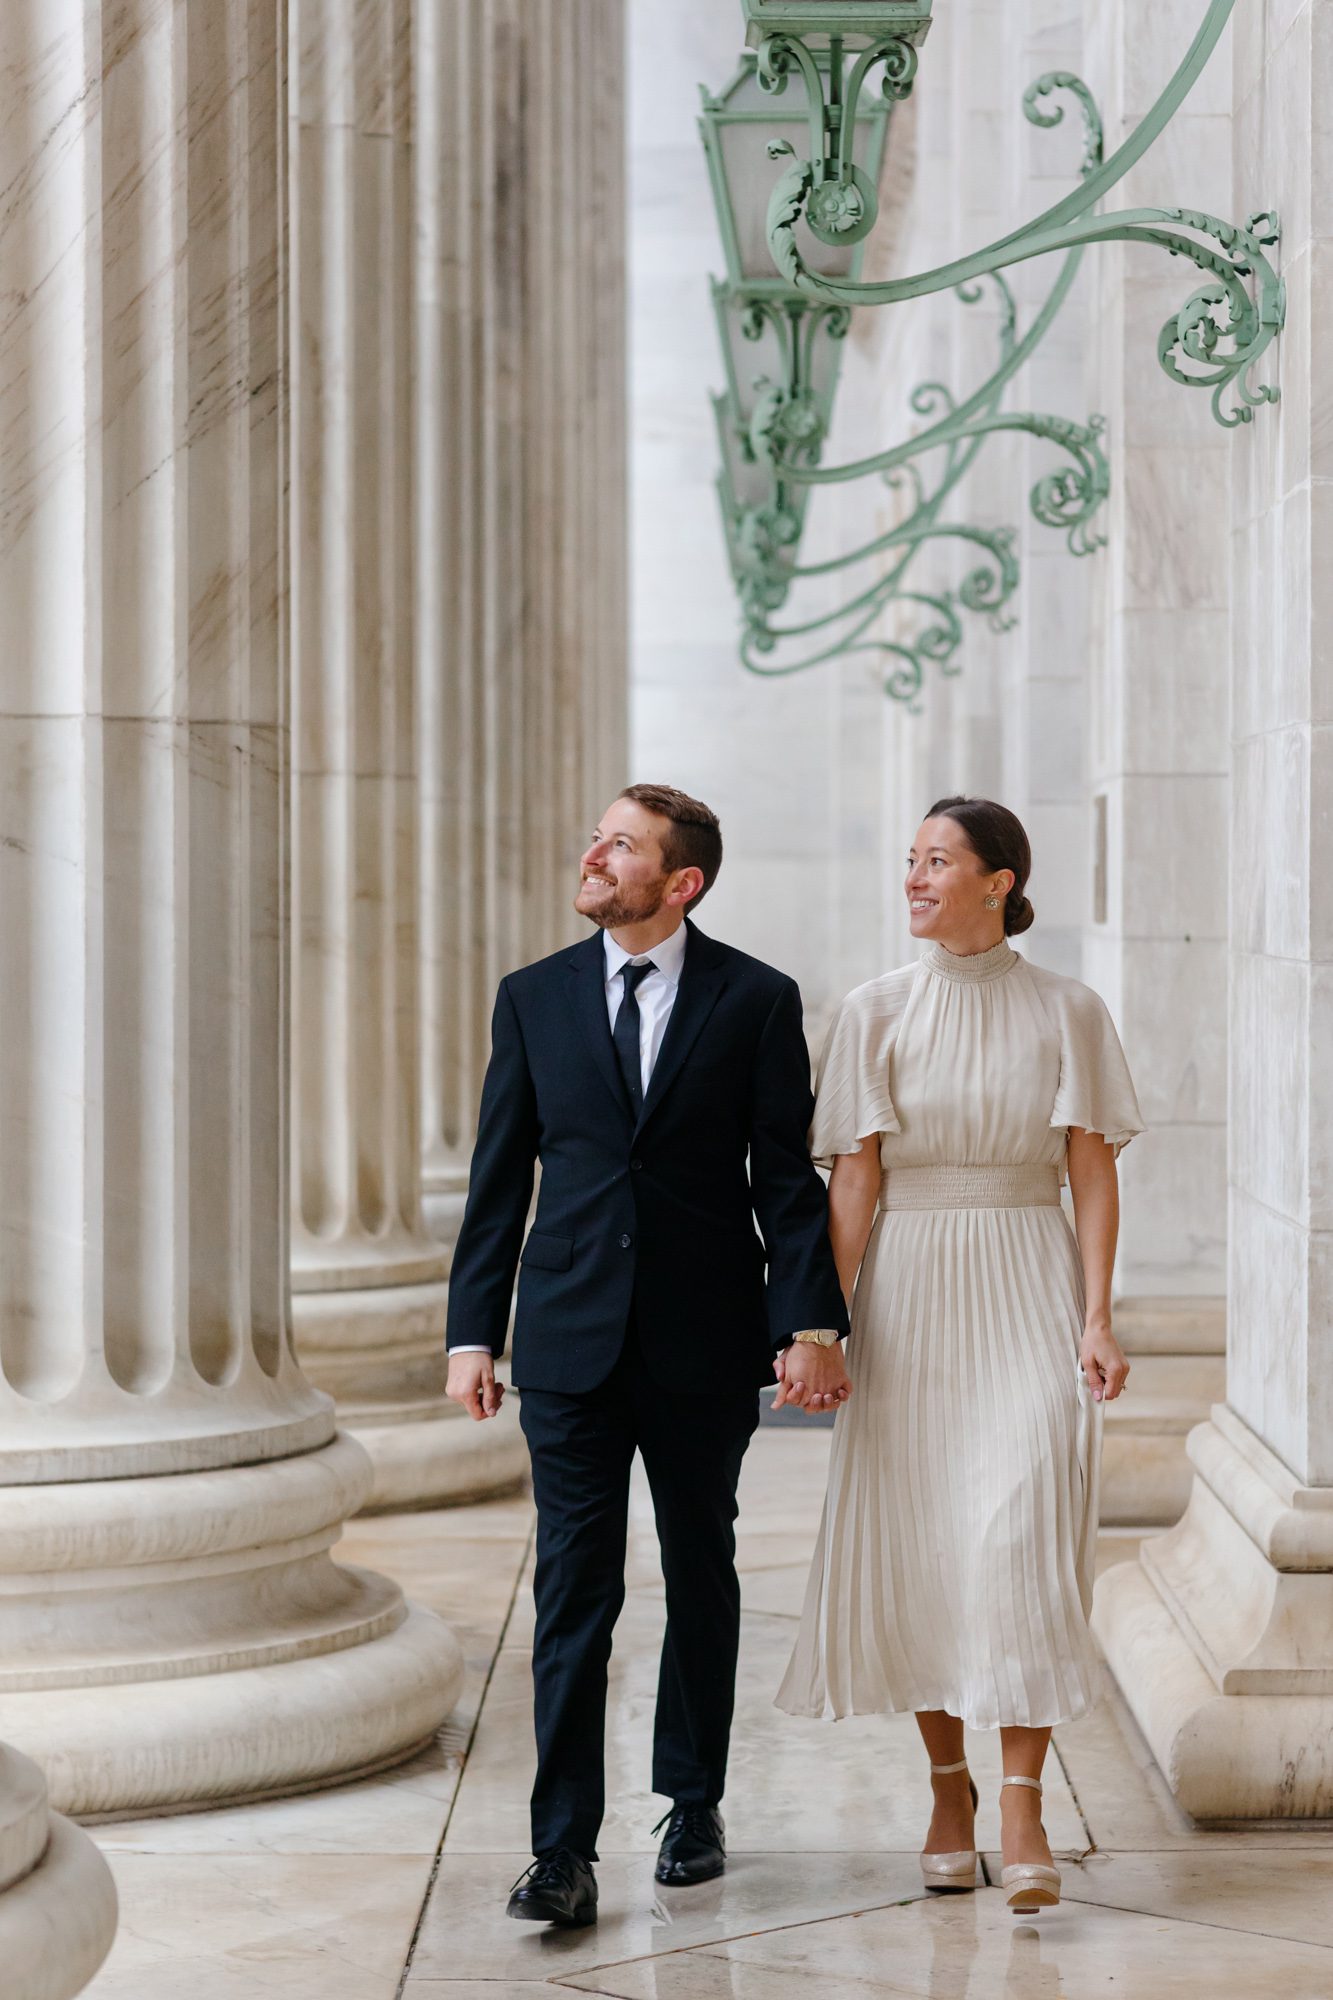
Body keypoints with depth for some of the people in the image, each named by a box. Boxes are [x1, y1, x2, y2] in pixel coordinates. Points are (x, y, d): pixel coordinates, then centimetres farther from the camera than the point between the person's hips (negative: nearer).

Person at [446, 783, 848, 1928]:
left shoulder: (757, 1001, -1)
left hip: (705, 1340, -1)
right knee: (574, 1590, -3)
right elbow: (500, 1177, 7)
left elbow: (788, 1177, -2)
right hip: (571, 1341, 1)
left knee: (702, 1576, 13)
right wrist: (474, 1331, 2)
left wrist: (810, 1321, -10)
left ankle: (694, 1805, 28)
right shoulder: (534, 999, 5)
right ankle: (565, 1851, -3)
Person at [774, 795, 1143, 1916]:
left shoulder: (1067, 1012, 2)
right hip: (911, 1292, 1)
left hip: (1029, 1289, -1)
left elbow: (1093, 1174, 0)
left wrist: (1097, 1317, -10)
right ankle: (949, 1785, 19)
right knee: (918, 1544, 4)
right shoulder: (877, 1013, 4)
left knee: (1025, 1534, -12)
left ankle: (1022, 1807, -7)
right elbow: (852, 1180, 0)